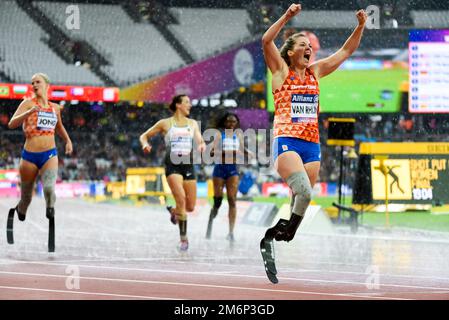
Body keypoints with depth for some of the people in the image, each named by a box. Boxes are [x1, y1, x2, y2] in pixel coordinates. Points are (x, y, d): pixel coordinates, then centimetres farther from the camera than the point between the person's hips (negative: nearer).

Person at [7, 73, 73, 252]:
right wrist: (29, 112, -27)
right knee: (26, 198, 9)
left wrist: (68, 140, 18)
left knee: (49, 188, -28)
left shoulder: (55, 108, 11)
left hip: (49, 155, 1)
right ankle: (14, 213, 40)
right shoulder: (28, 103, -1)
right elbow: (11, 124, -14)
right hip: (30, 156, -1)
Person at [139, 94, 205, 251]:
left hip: (188, 165, 4)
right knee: (181, 199, -22)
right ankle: (183, 238, -15)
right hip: (173, 165, -4)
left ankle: (173, 211, 40)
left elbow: (199, 140, 6)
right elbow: (144, 136, 11)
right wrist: (145, 144, -11)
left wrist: (202, 145, -18)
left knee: (191, 207, 4)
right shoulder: (165, 123, 5)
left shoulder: (193, 123, 14)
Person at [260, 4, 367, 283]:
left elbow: (346, 52, 19)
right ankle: (269, 239, -12)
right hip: (287, 140, -6)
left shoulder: (315, 72, 17)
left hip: (312, 144, 6)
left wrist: (360, 27, 6)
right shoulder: (281, 70, 3)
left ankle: (275, 244, 10)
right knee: (305, 192, -24)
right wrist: (287, 17, -22)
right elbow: (266, 41, -13)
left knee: (301, 202, 2)